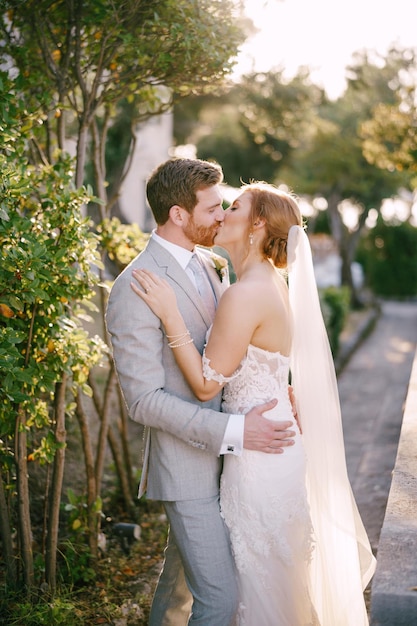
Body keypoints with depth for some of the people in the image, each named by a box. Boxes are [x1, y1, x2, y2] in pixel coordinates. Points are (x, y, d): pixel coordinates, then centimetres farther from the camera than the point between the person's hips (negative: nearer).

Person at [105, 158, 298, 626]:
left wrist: (274, 390, -2)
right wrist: (234, 431, -27)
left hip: (220, 452, 8)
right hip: (186, 464, -8)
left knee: (183, 571, 25)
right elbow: (144, 399, -22)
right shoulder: (135, 288, -21)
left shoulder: (211, 265, 5)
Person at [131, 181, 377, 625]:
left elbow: (206, 384, -20)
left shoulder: (246, 295, -24)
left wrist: (171, 317, -22)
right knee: (278, 568, 26)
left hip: (259, 454, -9)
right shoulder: (272, 282, 6)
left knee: (262, 577, 11)